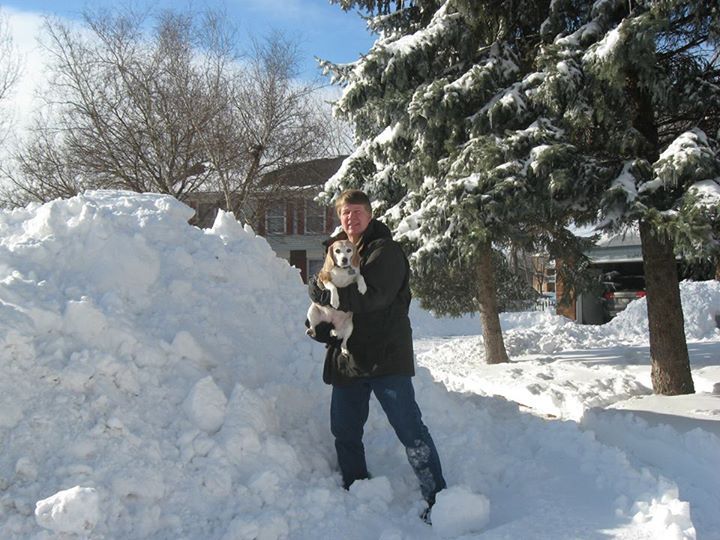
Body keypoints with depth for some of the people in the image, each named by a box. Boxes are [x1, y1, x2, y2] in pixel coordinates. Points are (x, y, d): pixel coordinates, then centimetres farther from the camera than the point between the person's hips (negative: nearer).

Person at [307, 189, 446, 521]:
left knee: (410, 428, -6)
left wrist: (319, 291, -14)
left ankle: (437, 497, 3)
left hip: (385, 356, -7)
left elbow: (370, 296, -22)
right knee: (344, 432, 13)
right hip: (346, 357, 7)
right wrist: (321, 326, -6)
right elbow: (327, 303, 17)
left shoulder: (386, 251, -7)